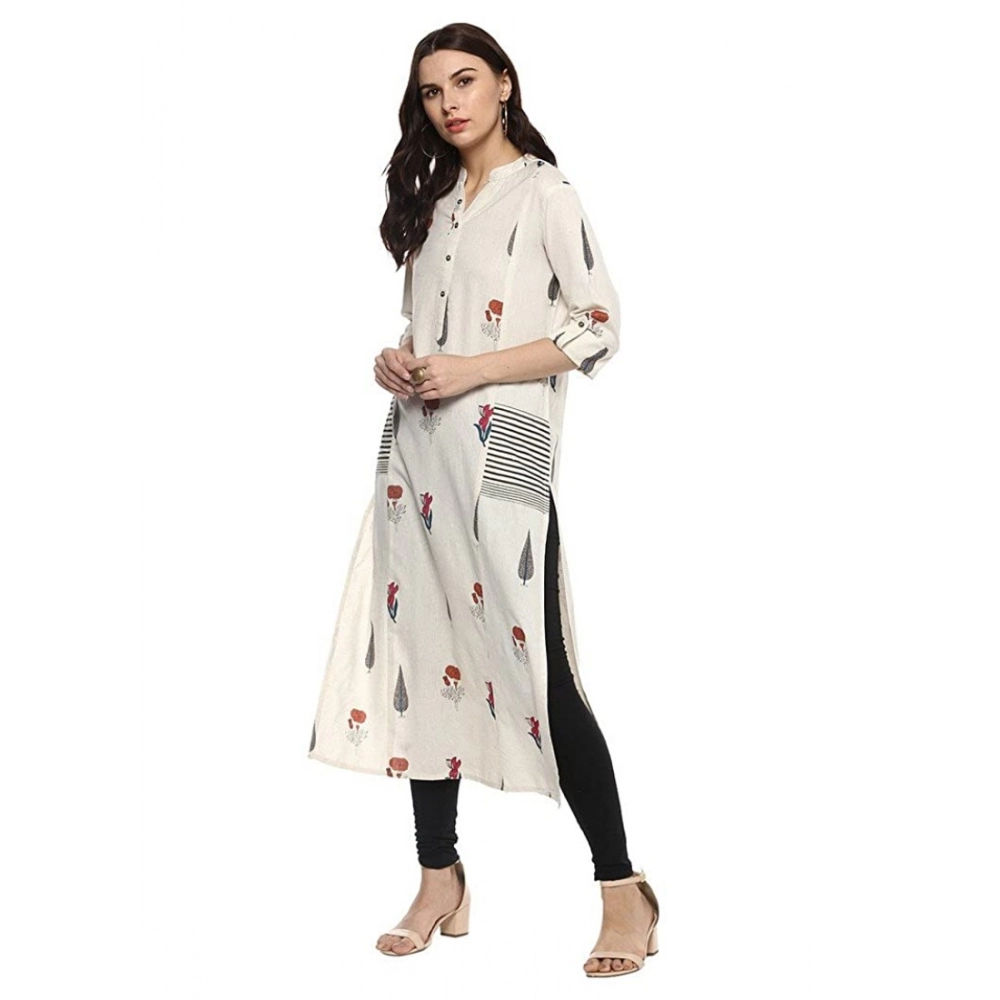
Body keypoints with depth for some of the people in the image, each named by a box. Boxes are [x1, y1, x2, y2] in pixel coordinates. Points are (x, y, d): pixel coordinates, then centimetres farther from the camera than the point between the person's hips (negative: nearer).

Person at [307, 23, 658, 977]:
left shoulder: (543, 193, -2)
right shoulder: (431, 201, 18)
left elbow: (597, 329, -8)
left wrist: (474, 370, -15)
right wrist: (396, 361, 2)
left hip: (502, 455, -7)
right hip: (417, 454, 7)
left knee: (534, 670, -9)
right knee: (420, 654, 5)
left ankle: (624, 893, -1)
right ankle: (440, 883, 15)